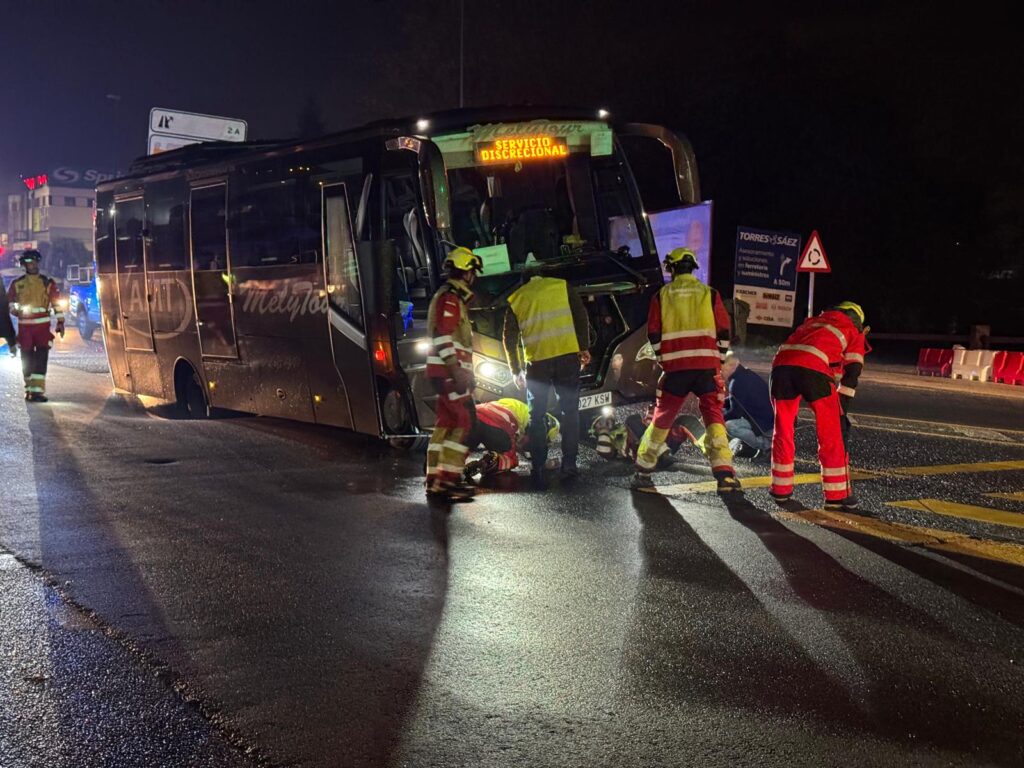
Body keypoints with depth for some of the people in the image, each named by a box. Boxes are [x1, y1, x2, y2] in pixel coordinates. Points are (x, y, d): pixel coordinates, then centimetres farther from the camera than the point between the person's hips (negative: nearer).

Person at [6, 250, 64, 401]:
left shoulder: (47, 283, 3)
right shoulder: (17, 284, 8)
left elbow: (57, 303, 6)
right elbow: (9, 301, 15)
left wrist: (60, 322, 2)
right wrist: (15, 310, -6)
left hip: (43, 326, -2)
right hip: (24, 327, 2)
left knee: (41, 358, -11)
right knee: (27, 359, 7)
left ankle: (38, 390, -14)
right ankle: (29, 389, 19)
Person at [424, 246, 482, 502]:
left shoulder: (455, 298, 22)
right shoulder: (448, 297, -11)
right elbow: (442, 337, -20)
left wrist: (467, 373, 26)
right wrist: (457, 372, -23)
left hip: (449, 372, 10)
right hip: (448, 372, -10)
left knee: (446, 424, 11)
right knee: (466, 422, -13)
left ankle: (435, 480, 14)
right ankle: (448, 480, -16)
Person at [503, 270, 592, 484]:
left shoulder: (516, 300, 11)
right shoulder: (561, 286, 9)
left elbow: (509, 338, 11)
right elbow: (581, 315, 3)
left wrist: (516, 370, 18)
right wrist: (584, 347, 7)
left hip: (536, 362, 0)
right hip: (567, 356, 0)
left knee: (537, 416, 9)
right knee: (569, 411, 9)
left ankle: (538, 469, 5)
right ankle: (569, 464, 6)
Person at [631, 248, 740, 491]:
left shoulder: (662, 295, 6)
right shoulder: (709, 294, 7)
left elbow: (653, 334, 5)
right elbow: (724, 332, 5)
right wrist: (718, 361, 15)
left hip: (675, 367, 0)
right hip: (706, 366, 0)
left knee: (662, 418, 11)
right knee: (713, 416, 4)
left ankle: (642, 472, 17)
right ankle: (724, 474, -9)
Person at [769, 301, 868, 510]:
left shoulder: (813, 321, 39)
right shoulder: (854, 332, 25)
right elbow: (851, 373, 14)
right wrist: (841, 409, 16)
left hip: (782, 363, 4)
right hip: (814, 368, -4)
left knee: (783, 429, 18)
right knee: (831, 435, 7)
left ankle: (780, 489, 24)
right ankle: (837, 495, 9)